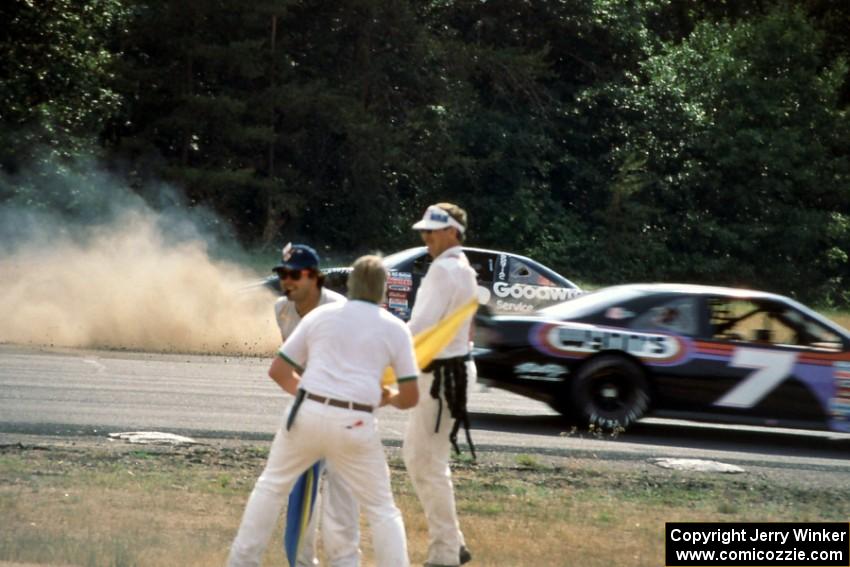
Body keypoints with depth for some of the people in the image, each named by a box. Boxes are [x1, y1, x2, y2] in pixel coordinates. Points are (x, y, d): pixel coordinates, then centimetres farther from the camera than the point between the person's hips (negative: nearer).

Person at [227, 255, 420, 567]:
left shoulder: (321, 315, 11)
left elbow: (278, 370, 12)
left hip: (307, 414, 2)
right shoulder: (395, 328, 7)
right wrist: (388, 398, 25)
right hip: (354, 425, -1)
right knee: (382, 509, 9)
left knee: (271, 485, 20)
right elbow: (410, 396, 4)